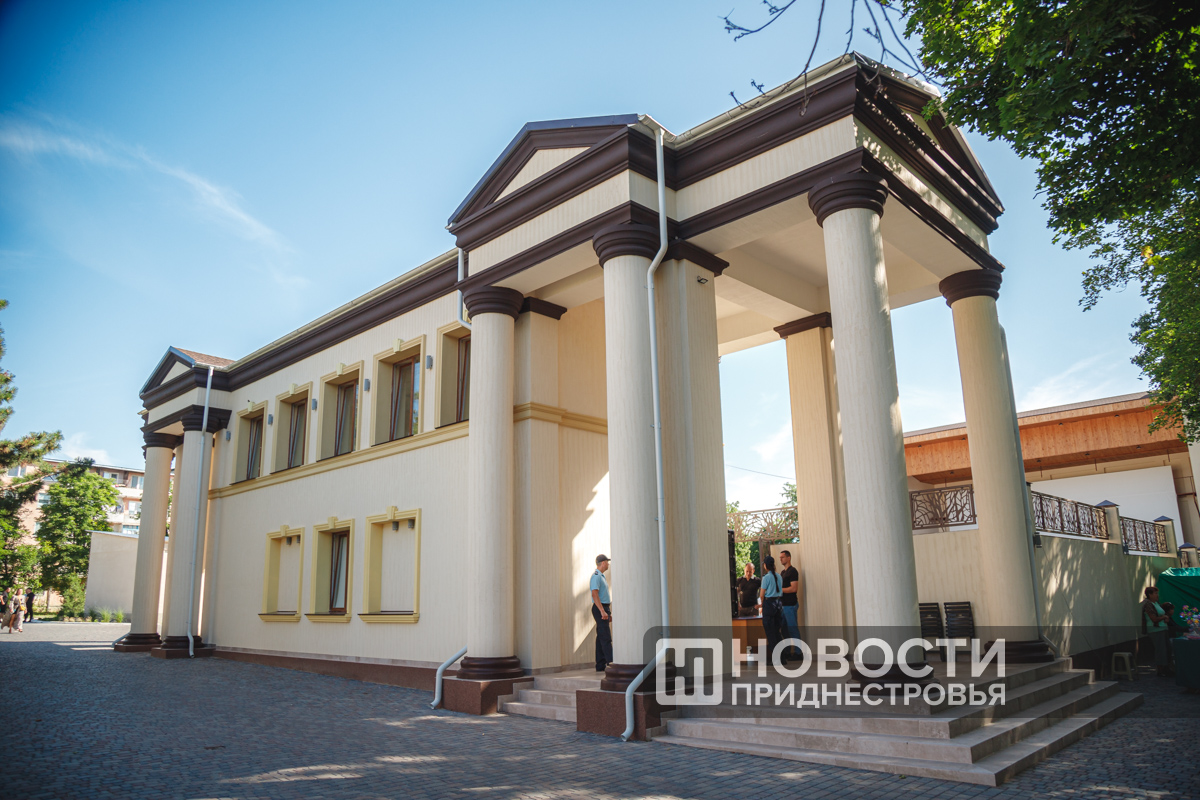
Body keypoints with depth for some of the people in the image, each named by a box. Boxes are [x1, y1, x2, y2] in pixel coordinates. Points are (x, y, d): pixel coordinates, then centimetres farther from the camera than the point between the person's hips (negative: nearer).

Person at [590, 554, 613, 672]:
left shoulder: (601, 576, 20)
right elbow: (595, 594, -22)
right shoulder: (596, 576, -12)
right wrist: (602, 611, -28)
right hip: (600, 609, -10)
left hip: (604, 609, 10)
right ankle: (610, 663, -18)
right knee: (606, 637, -14)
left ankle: (600, 665, 10)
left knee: (601, 637, 8)